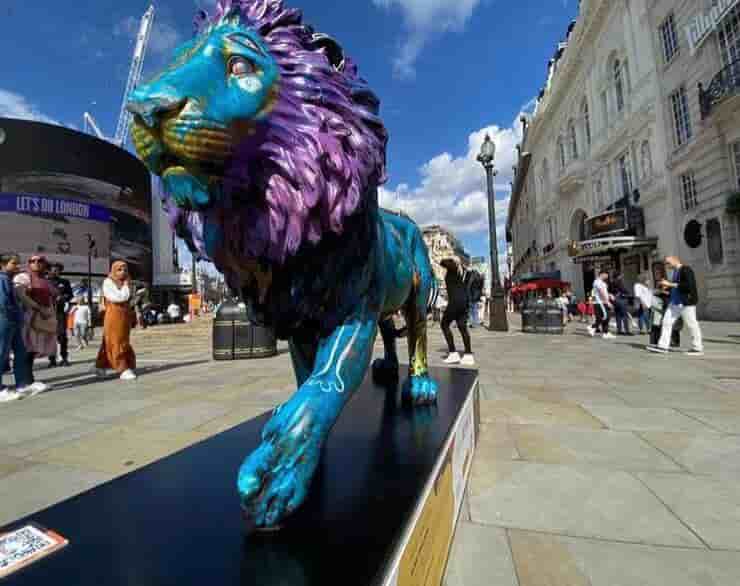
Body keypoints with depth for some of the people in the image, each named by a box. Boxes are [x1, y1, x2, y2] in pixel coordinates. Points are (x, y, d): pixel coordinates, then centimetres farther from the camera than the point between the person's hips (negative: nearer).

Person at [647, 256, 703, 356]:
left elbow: (688, 286, -23)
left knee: (691, 324, 2)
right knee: (666, 321, 2)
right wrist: (667, 286, 7)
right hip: (675, 302, 9)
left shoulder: (686, 269, -12)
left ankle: (698, 348, 15)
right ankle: (662, 346, 3)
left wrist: (670, 284, -21)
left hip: (686, 302, -9)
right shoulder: (675, 271, 14)